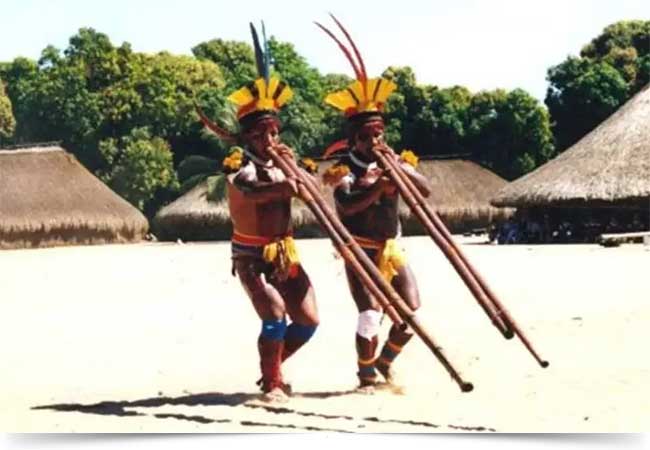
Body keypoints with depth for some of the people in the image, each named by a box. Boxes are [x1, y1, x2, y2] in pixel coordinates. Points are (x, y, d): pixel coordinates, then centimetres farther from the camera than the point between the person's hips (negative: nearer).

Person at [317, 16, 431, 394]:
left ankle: (386, 360, 26)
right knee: (370, 314, -14)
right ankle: (367, 375, 6)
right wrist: (375, 188, -39)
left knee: (412, 313, 2)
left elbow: (425, 190, -6)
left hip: (392, 248, 5)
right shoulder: (344, 165, -9)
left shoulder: (394, 161, 6)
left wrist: (402, 168, -19)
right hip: (360, 251, -5)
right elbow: (346, 206, -26)